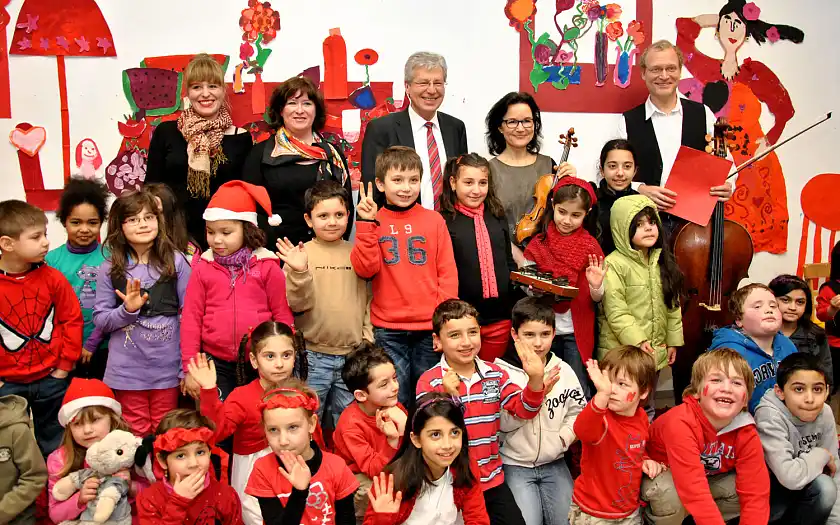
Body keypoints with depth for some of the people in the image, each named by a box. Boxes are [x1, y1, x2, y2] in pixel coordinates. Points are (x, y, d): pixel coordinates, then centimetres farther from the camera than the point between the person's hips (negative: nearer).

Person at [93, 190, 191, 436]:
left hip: (167, 368, 0)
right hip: (127, 370, 1)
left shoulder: (176, 262, -3)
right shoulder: (110, 269, 0)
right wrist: (128, 309, -19)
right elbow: (100, 320, 1)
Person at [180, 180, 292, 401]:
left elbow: (283, 316, 1)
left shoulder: (267, 266, -2)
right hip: (215, 363, 1)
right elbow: (191, 318, 3)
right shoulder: (203, 268, 2)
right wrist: (190, 368, 2)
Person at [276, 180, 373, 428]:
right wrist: (299, 272, -27)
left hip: (352, 355, 3)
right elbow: (298, 303, -12)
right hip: (313, 355, -3)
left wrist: (367, 338, 6)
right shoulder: (299, 254, -5)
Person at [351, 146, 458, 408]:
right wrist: (367, 223, -14)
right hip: (388, 329, 0)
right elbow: (365, 269, -8)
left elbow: (447, 272, 3)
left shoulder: (434, 220, 4)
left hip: (430, 328, 1)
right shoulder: (373, 222, 4)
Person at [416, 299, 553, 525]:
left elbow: (524, 410, 1)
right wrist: (445, 397, -33)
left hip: (492, 479, 4)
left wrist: (535, 381, -17)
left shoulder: (495, 374, 3)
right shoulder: (429, 382, -12)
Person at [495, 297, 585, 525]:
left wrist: (564, 438, -10)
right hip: (515, 465, -3)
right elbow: (504, 423, -18)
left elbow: (578, 410, 6)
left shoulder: (563, 370, 0)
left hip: (554, 463, 4)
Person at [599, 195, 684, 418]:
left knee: (648, 408, 22)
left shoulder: (663, 262, 7)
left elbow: (673, 304, 12)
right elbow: (616, 312, -19)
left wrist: (673, 340, 10)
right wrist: (637, 341, -21)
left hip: (655, 351, 7)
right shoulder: (614, 264, -16)